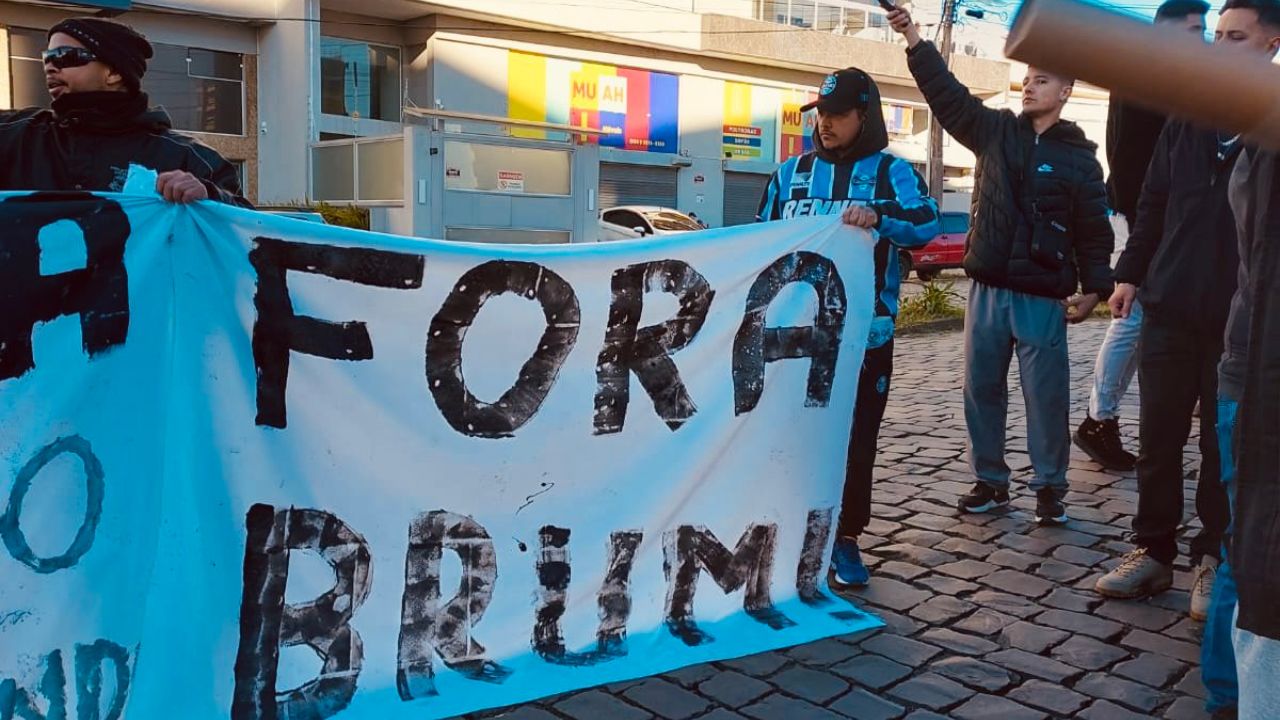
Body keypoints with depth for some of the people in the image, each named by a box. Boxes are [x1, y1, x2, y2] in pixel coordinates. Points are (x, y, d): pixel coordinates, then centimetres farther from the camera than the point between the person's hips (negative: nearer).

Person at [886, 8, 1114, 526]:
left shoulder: (1079, 157, 2)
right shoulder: (996, 131, 9)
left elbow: (1095, 229, 0)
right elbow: (948, 95, 3)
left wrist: (1094, 288, -9)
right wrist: (914, 39, -5)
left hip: (1043, 296, -3)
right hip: (987, 288, 3)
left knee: (1046, 395, 1)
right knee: (981, 388, 7)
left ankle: (1050, 487, 15)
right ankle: (990, 481, 20)